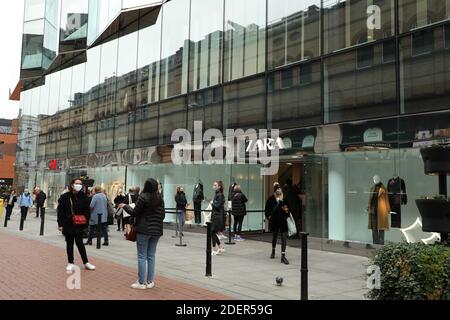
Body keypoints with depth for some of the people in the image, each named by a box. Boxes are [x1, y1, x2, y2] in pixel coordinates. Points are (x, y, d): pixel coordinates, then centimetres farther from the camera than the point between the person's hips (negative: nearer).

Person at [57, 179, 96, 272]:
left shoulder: (83, 197, -3)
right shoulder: (65, 197, -5)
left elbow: (86, 211, -1)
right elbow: (60, 211, -2)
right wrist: (60, 224, -5)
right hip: (68, 225, 1)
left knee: (79, 243, -1)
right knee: (69, 244, 11)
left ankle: (86, 262, 12)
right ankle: (70, 263, 22)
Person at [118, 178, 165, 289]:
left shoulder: (143, 197, -10)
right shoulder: (160, 198, 6)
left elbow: (134, 213, -6)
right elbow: (163, 215, 11)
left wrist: (125, 206, 10)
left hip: (144, 230, -5)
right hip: (156, 230, 5)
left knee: (142, 256, 2)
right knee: (151, 256, 10)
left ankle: (141, 282, 5)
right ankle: (150, 282, 14)